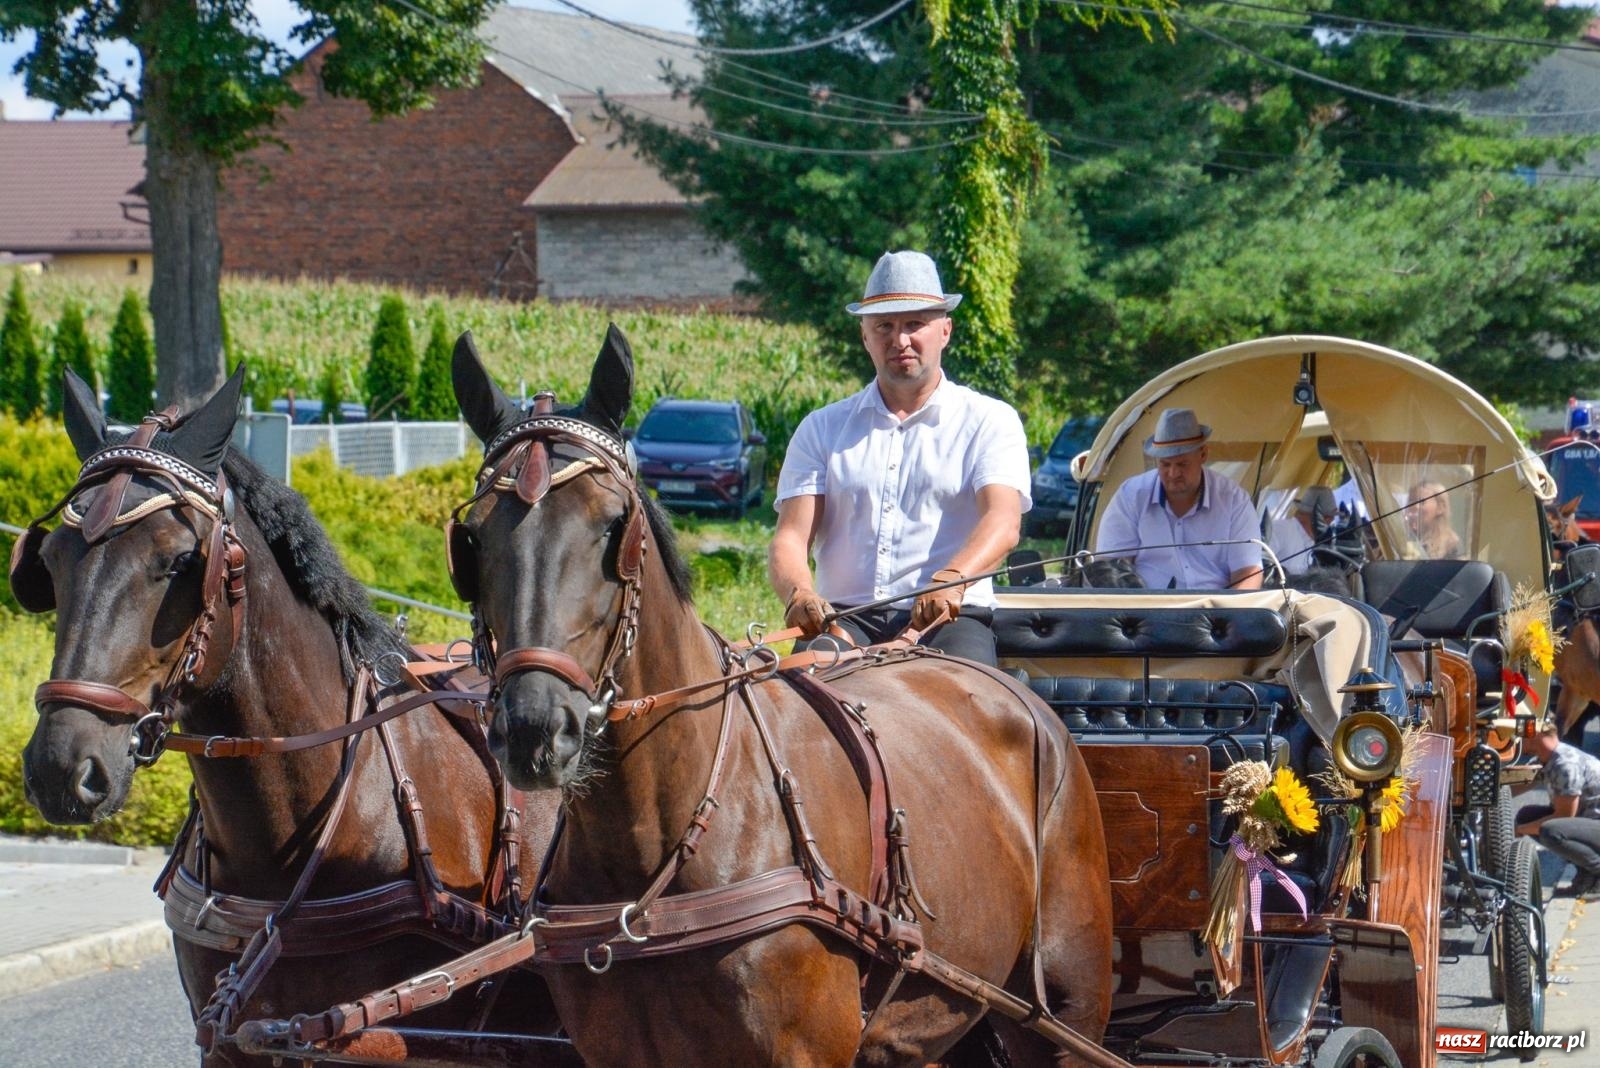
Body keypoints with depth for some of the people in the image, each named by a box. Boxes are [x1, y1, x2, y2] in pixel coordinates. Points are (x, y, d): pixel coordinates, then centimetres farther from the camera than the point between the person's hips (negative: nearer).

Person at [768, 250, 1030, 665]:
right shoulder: (823, 428, 17)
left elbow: (1003, 523, -8)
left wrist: (951, 581, -31)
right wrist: (798, 593, -19)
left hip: (951, 618, -1)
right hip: (845, 617, 2)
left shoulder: (988, 421, 10)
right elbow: (791, 536, 6)